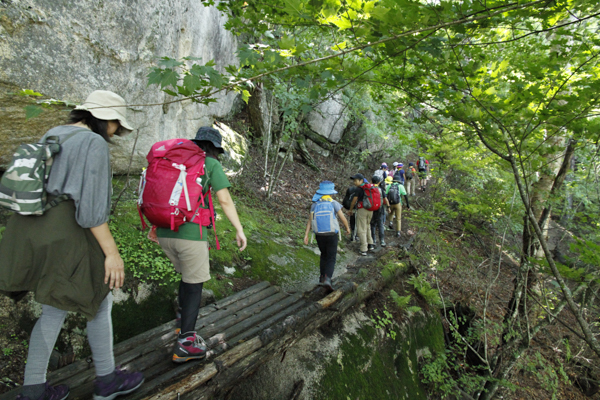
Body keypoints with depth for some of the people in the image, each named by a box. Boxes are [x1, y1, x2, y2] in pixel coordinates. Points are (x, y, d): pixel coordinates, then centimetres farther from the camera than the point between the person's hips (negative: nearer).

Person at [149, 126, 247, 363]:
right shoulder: (211, 165, -1)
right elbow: (225, 201, -9)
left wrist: (155, 225, 26)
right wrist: (240, 230, -4)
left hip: (165, 232, 7)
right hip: (191, 233, -6)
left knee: (187, 277, 25)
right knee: (195, 285, 8)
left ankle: (186, 328, 29)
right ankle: (185, 344, 8)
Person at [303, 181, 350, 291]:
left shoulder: (315, 204, -1)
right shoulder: (334, 203, -8)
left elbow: (310, 220, -6)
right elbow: (343, 218, -7)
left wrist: (306, 235, -7)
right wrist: (347, 228, 11)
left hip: (319, 235, 3)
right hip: (332, 235, -3)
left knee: (324, 255, 25)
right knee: (331, 259, 2)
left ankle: (322, 277, 27)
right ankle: (327, 279, -19)